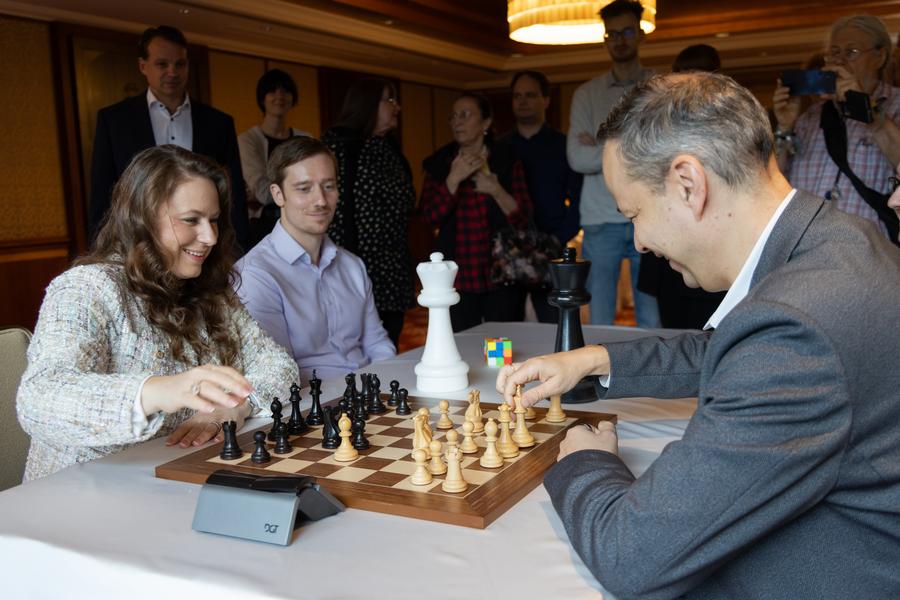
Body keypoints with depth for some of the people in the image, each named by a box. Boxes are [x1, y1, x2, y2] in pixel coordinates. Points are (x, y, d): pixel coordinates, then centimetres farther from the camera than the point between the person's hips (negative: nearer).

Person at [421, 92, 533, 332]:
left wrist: (496, 190, -16)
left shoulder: (506, 159, 4)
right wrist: (454, 179, -14)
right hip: (458, 278, 1)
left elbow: (523, 218, -1)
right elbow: (431, 216, -4)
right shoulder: (439, 164, 7)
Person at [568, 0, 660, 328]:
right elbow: (577, 158, -2)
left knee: (652, 323, 2)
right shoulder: (587, 94, 10)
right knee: (599, 324, 4)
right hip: (601, 221, 1)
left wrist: (602, 149, -6)